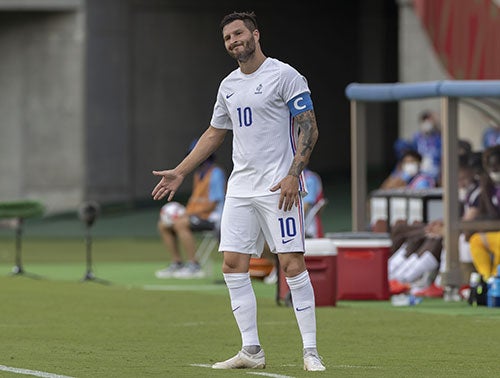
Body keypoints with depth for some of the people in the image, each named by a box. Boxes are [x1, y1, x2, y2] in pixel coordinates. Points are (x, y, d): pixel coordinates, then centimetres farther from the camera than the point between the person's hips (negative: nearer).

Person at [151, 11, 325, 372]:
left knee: (293, 264, -11)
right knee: (233, 265, 1)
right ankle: (251, 351, 6)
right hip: (240, 189, 7)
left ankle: (310, 352, -7)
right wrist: (179, 172, 23)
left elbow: (308, 128, -9)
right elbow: (214, 134, 27)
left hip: (279, 187, -7)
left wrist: (293, 174, -19)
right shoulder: (228, 86, 15)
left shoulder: (284, 75, -5)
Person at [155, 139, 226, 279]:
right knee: (163, 225, 4)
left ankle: (194, 266, -28)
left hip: (211, 216, -10)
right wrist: (184, 213, 4)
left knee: (180, 224, -31)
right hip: (196, 214, 10)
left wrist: (188, 215, -19)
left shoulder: (215, 173, -13)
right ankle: (177, 264, 6)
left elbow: (212, 204, -18)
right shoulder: (198, 174, 17)